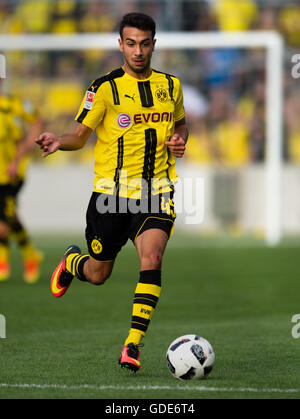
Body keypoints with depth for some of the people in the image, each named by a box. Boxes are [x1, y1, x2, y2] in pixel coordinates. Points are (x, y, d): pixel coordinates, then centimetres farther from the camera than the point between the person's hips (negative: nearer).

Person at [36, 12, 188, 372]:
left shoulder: (170, 86, 7)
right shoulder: (105, 88, -4)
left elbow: (180, 123, 25)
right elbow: (81, 135, -1)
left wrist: (179, 140, 2)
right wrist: (58, 142, -23)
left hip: (155, 193, 1)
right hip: (111, 192, -1)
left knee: (151, 258, -23)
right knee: (98, 275, 9)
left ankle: (133, 344, -19)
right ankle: (71, 262, 47)